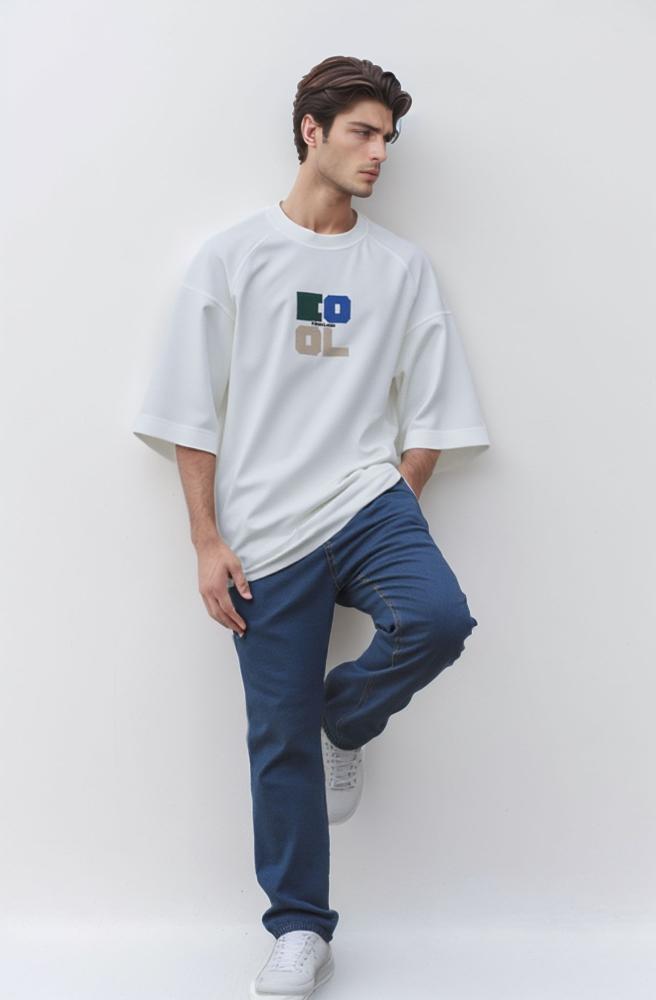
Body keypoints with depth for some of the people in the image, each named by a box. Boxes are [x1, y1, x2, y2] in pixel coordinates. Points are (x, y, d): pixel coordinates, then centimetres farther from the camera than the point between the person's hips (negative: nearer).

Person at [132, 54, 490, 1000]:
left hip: (368, 503, 1)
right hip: (264, 533, -1)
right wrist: (208, 542, -4)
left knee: (438, 618, -28)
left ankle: (346, 719, 7)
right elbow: (190, 413, 2)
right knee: (278, 736, 4)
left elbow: (431, 414, 9)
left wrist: (388, 512, -2)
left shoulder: (402, 265, 9)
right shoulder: (230, 256, 4)